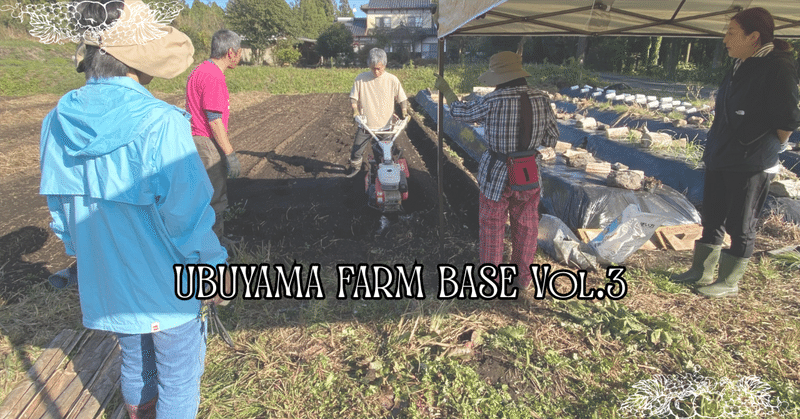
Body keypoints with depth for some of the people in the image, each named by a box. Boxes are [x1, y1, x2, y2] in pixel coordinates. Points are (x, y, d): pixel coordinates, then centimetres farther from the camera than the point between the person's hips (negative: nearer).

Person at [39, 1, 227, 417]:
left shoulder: (57, 122, -5)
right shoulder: (159, 125, -26)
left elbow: (60, 209, 6)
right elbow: (187, 215, -22)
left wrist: (86, 258, 21)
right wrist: (215, 265, -6)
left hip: (105, 285, 7)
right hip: (165, 285, -6)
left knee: (134, 362, 29)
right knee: (177, 376, 16)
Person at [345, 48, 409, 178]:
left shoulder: (392, 80, -6)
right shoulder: (361, 79, -6)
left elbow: (402, 99, 1)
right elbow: (353, 98, 2)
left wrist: (404, 113, -12)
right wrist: (355, 112, -14)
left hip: (385, 125, 0)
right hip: (365, 124, 0)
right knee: (357, 149, 7)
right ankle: (355, 167, 35)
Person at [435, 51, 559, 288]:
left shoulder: (494, 102, -19)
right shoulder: (541, 99, -8)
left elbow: (462, 112, -1)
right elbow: (552, 139, 2)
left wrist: (445, 90, 16)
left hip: (496, 175, -3)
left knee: (492, 227, 15)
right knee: (525, 227, 20)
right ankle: (523, 277, 38)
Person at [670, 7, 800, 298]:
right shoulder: (741, 66, 10)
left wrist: (769, 148, -3)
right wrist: (714, 150, 14)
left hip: (751, 165, -9)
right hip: (720, 159, 9)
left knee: (740, 227, 4)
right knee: (712, 219, 16)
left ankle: (729, 283, 17)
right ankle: (701, 272, 28)